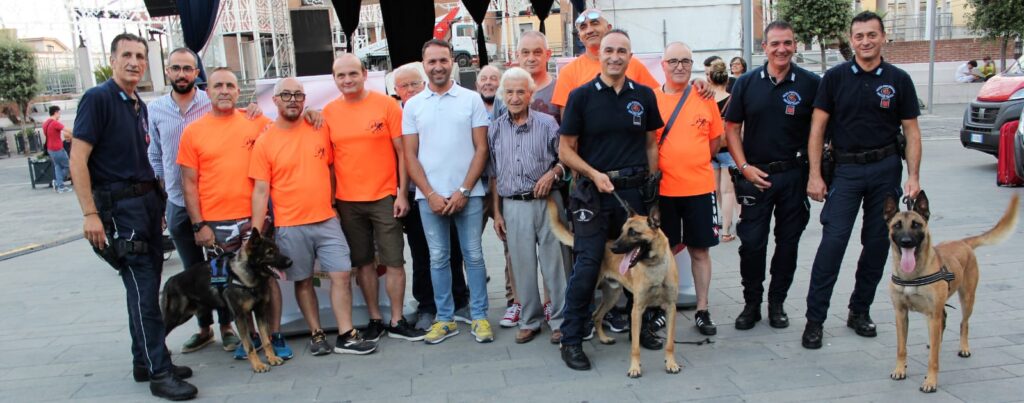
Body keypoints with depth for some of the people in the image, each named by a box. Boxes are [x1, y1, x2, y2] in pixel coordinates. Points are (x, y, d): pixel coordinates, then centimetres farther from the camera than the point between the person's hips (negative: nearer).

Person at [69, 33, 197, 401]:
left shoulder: (140, 106, 14)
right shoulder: (98, 98, -9)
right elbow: (77, 159, -14)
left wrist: (157, 199, 14)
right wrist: (90, 214, -20)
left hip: (148, 201, 8)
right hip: (118, 205, -8)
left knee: (146, 288, 12)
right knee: (143, 290, -8)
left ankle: (145, 363, 24)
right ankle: (159, 373, -1)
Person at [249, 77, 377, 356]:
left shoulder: (320, 130, 4)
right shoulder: (264, 142, -3)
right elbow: (260, 191, -4)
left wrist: (331, 201, 11)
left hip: (327, 220, 2)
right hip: (289, 226, -2)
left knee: (342, 274, -2)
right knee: (303, 281, 9)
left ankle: (346, 336, 7)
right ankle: (316, 334, 23)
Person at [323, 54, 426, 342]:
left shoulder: (386, 104, -4)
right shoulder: (328, 112, 4)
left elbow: (402, 151, -2)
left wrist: (402, 193, -7)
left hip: (384, 197, -2)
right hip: (347, 202, 3)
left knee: (394, 261, 2)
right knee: (363, 262, 11)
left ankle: (396, 322, 15)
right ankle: (375, 319, 24)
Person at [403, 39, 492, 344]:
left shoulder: (471, 99, 2)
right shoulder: (412, 105, 6)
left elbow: (481, 149, -1)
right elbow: (410, 155, 4)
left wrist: (463, 191, -9)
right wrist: (430, 194, -6)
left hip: (467, 194, -1)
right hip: (429, 196, 2)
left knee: (473, 255, 5)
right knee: (438, 259, 8)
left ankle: (480, 317, 16)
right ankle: (445, 319, 19)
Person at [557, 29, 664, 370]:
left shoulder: (644, 95, 7)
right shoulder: (581, 96, -2)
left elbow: (651, 143, 15)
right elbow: (566, 150, -2)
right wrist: (594, 174, -16)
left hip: (635, 189, 3)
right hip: (594, 191, -3)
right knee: (586, 266, -5)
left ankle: (639, 325, 31)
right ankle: (571, 339, 5)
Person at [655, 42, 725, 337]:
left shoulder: (705, 98, 4)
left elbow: (715, 139, 13)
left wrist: (694, 163, 6)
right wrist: (656, 169, -4)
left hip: (700, 187, 2)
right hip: (662, 188, -1)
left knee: (700, 250, 9)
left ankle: (702, 310, 20)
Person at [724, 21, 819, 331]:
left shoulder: (811, 84, -2)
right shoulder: (746, 83, 1)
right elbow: (732, 127, 4)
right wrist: (744, 166, -6)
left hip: (794, 175, 0)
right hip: (756, 175, 0)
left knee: (788, 242, 9)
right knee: (751, 242, 1)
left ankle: (777, 303, 24)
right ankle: (751, 303, 17)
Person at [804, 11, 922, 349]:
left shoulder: (899, 80, 3)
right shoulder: (835, 77, -1)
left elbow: (911, 132, 6)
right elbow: (817, 128, -2)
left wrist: (913, 176, -3)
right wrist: (815, 175, -8)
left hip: (886, 169, 2)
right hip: (846, 169, -2)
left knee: (878, 242, 8)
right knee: (833, 242, -8)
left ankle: (860, 311, 23)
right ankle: (814, 319, -3)